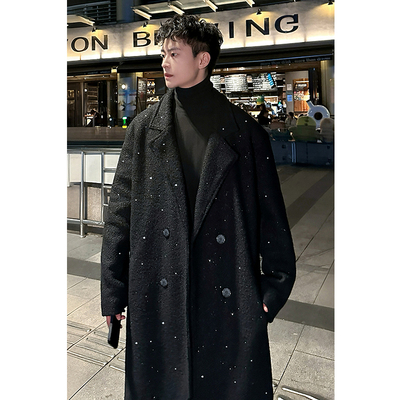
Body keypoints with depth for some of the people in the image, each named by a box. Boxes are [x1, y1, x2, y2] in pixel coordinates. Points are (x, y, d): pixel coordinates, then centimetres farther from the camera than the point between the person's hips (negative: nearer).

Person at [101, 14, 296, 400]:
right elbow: (120, 209, 3)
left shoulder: (244, 131, -1)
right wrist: (113, 289, 2)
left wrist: (275, 283, 1)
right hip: (158, 292, 2)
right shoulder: (144, 128, 4)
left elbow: (270, 212, 1)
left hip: (229, 292, -1)